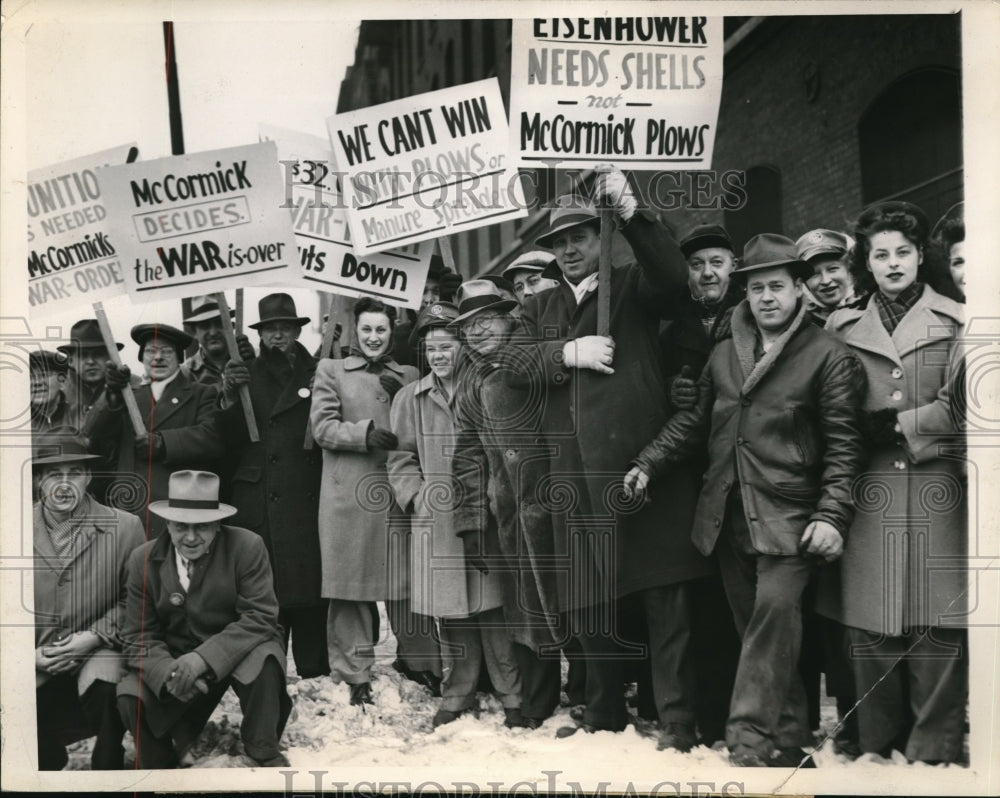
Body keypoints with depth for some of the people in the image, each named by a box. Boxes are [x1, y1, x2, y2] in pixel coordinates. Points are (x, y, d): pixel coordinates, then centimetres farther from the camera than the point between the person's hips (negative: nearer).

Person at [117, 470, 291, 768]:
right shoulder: (143, 560, -6)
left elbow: (260, 617, -20)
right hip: (174, 659, 2)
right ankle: (163, 761, 9)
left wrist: (204, 658, -34)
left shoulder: (247, 547, -14)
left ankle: (264, 752, -9)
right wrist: (168, 673, -28)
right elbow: (139, 636, -5)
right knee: (130, 697, -25)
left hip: (236, 653, -2)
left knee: (263, 656, -35)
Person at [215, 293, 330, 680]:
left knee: (312, 596, -1)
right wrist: (230, 398, -8)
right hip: (260, 507, 0)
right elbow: (226, 443, 5)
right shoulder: (243, 374, 13)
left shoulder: (319, 373, 11)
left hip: (310, 503, 0)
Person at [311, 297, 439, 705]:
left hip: (399, 490, 2)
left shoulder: (409, 376, 17)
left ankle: (416, 660, 21)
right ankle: (355, 675, 8)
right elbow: (322, 427, -1)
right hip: (349, 494, -2)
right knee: (352, 584, 0)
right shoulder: (331, 370, 10)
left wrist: (400, 397, -3)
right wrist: (365, 433, -17)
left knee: (407, 580, 5)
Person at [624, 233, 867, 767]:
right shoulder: (724, 354, 15)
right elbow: (696, 419, 22)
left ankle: (750, 740, -20)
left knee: (775, 609, -22)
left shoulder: (829, 357, -2)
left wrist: (832, 514, -15)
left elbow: (843, 444, -5)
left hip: (787, 518, -5)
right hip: (728, 517, 5)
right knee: (755, 626, 8)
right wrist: (649, 463, 12)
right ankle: (789, 746, 17)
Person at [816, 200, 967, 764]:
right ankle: (877, 755, 12)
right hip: (871, 500, 2)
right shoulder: (843, 329, 14)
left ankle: (933, 757, 4)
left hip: (937, 493, -2)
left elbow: (961, 410, -2)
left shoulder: (956, 323, 8)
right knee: (871, 632, 1)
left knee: (937, 631, -4)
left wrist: (896, 425, -5)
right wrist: (864, 432, -2)